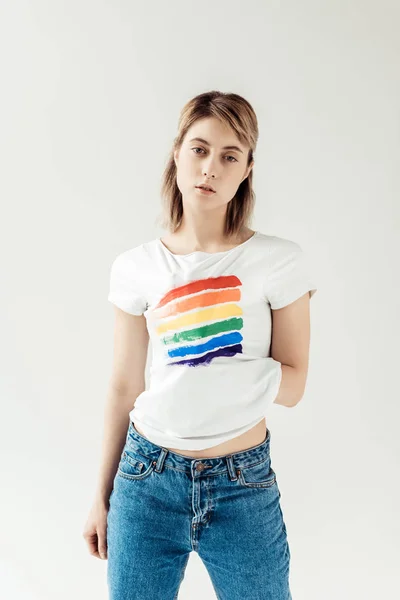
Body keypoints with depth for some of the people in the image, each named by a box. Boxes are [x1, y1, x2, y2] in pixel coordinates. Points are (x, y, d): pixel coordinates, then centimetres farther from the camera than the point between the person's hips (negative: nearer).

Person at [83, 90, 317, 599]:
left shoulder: (279, 260, -8)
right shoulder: (136, 268, -3)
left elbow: (293, 385, -3)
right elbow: (123, 388, 5)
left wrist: (241, 370, -23)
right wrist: (101, 496, 11)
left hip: (243, 487, -1)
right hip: (148, 480, 2)